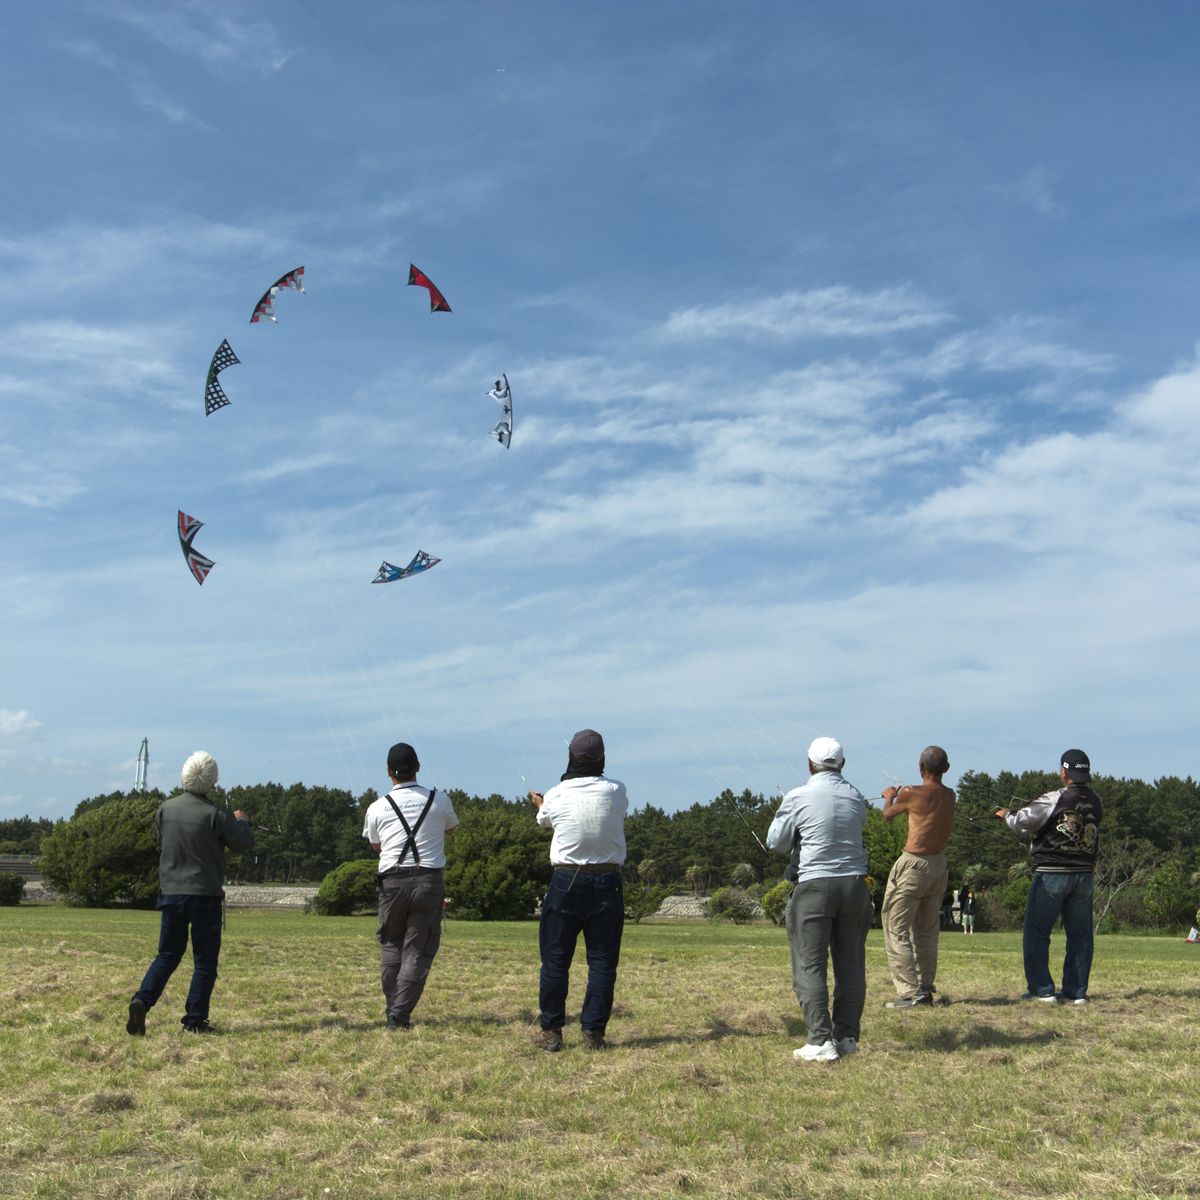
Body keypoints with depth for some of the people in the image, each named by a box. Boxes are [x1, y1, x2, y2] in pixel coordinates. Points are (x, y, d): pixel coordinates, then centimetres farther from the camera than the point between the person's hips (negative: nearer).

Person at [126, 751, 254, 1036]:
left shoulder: (165, 809, 0)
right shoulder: (217, 815, -14)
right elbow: (244, 845, -4)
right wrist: (241, 822, 15)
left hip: (170, 892, 4)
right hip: (205, 895, -4)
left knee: (168, 954, 17)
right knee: (205, 961, 6)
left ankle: (142, 1000, -3)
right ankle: (194, 1020, 5)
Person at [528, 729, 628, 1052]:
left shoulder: (556, 795, -5)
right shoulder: (616, 792, -4)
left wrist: (539, 802, 42)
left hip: (566, 882, -1)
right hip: (607, 883, 1)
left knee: (555, 959, 8)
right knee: (602, 961, 7)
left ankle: (550, 1031, 12)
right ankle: (593, 1032, 8)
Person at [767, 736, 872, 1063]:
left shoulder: (797, 798, -5)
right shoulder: (855, 797, 7)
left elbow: (777, 842, 4)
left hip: (814, 885, -4)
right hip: (855, 883, 5)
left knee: (810, 966, -1)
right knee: (850, 963, 12)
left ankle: (821, 1041, -7)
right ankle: (847, 1036, 15)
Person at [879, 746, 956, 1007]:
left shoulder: (911, 794, -14)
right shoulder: (949, 796, 2)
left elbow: (887, 815, 5)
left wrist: (890, 797, 25)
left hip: (914, 865, -7)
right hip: (939, 865, 7)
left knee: (897, 930, 0)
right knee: (927, 931, 17)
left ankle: (909, 992, -5)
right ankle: (926, 989, 21)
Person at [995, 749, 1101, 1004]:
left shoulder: (1055, 800, -14)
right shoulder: (1095, 802, 3)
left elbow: (1021, 822, -10)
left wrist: (1006, 814, 11)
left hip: (1052, 875, -5)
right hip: (1084, 875, 5)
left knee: (1036, 933, 3)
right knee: (1080, 935, 10)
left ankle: (1042, 990, 0)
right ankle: (1076, 992, 11)